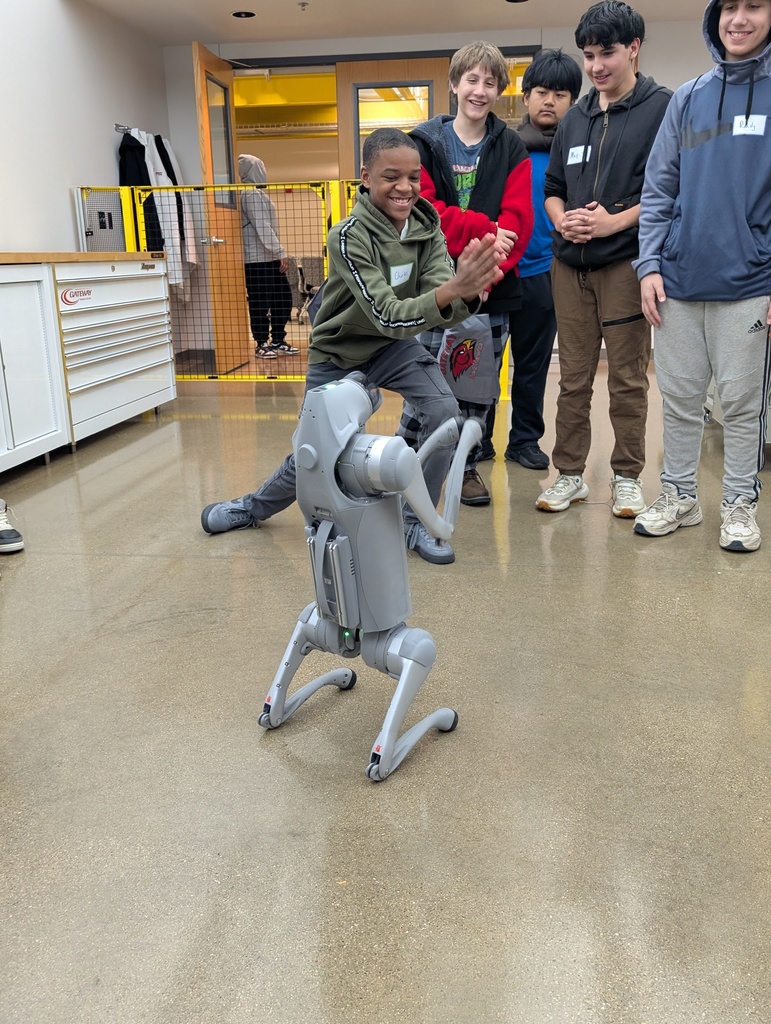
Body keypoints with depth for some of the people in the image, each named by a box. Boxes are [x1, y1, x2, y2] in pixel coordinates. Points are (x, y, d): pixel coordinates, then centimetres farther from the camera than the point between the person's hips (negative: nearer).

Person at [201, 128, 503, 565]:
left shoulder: (428, 225, -12)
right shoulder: (349, 237, -26)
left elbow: (441, 308, -22)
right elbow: (387, 316, -35)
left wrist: (469, 294, -47)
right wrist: (449, 291, -52)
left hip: (395, 346, 4)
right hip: (338, 354, -3)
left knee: (445, 413, -21)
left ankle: (415, 522, 0)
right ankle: (257, 506, 39)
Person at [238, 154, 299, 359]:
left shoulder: (258, 193, 19)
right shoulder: (252, 194, -11)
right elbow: (262, 227, -18)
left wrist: (277, 252, 17)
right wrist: (280, 251, -20)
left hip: (269, 258, 10)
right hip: (257, 259, -10)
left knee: (283, 298, 10)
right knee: (260, 303, -3)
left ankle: (278, 341, 18)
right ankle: (262, 344, 6)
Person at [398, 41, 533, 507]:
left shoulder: (511, 149, 8)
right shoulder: (425, 143, 4)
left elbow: (517, 219, -3)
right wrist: (485, 230, -17)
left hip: (495, 288, 2)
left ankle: (467, 465, 23)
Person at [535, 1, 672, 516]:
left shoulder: (663, 108, 0)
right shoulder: (575, 117, 16)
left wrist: (614, 221, -15)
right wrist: (561, 219, -2)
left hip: (627, 262, -5)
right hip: (570, 264, 5)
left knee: (628, 378, 1)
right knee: (574, 378, 8)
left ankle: (627, 478, 13)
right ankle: (570, 474, 16)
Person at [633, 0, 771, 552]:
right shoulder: (689, 98, 10)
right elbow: (659, 188, 9)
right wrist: (650, 264, -1)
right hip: (679, 279, 3)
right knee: (679, 395, 9)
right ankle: (679, 493, 24)